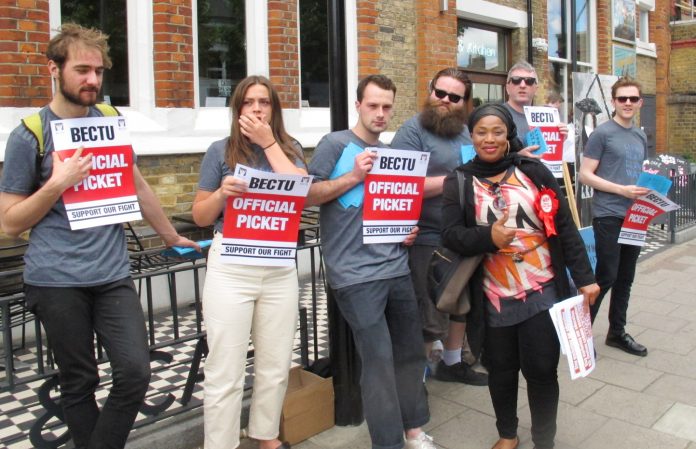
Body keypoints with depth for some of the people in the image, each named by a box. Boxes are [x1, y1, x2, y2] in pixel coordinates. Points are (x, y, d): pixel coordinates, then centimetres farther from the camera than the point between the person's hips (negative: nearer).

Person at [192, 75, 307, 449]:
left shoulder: (289, 149, 9)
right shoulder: (221, 151, 3)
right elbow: (200, 217, 4)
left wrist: (268, 141, -9)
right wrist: (222, 192, -16)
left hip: (280, 268, 2)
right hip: (230, 267, -2)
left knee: (275, 366, 13)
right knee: (224, 372, 1)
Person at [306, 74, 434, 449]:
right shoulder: (335, 144, -2)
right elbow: (307, 195, -9)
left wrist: (407, 228, 6)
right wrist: (353, 176, -17)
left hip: (397, 268, 7)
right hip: (356, 274, -7)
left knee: (411, 352, 14)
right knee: (379, 361, -4)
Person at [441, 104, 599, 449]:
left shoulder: (533, 171, 2)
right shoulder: (459, 182, 2)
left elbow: (564, 227, 3)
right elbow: (450, 235, -7)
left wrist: (584, 277, 0)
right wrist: (488, 237, -25)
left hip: (543, 292, 0)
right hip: (494, 297, 1)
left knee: (541, 369, 3)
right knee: (501, 369, 13)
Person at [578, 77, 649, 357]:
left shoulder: (641, 136, 15)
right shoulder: (602, 133, -6)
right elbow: (585, 175, -10)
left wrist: (650, 189, 4)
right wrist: (622, 190, -17)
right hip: (608, 215, -7)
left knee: (626, 277, 13)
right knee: (606, 276, -4)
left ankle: (617, 332, 26)